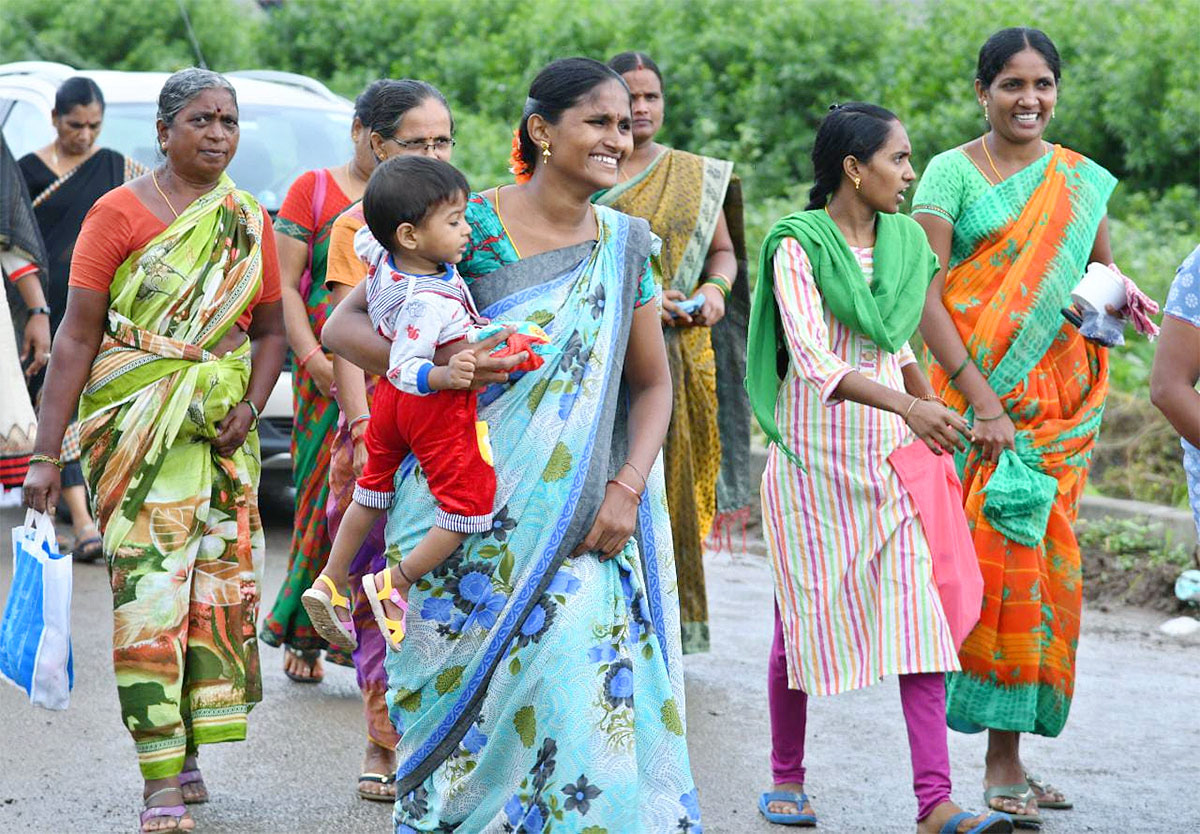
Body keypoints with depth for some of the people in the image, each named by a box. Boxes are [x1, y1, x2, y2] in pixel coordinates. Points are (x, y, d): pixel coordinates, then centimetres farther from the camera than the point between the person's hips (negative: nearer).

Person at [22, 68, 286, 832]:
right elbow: (77, 336, -6)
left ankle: (189, 754, 18)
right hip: (137, 427, -5)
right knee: (150, 588, -10)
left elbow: (271, 330, 17)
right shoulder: (120, 213, -4)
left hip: (222, 429, 5)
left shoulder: (249, 221, 10)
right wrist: (46, 453, -10)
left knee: (221, 583, 4)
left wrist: (250, 407, -2)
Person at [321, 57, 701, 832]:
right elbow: (346, 325, -3)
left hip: (584, 525, 3)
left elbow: (651, 382, 10)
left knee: (585, 690, -8)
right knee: (472, 689, -1)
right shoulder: (470, 227, -5)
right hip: (473, 515, -2)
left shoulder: (625, 244, 6)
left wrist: (627, 488, -5)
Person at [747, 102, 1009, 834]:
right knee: (806, 616, 5)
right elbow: (812, 359, -22)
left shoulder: (903, 243, 8)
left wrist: (932, 408, 26)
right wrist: (910, 406, -32)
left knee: (920, 616, -6)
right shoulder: (798, 246, -11)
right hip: (815, 455, -5)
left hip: (892, 457, 5)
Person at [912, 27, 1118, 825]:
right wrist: (981, 397, -18)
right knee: (1003, 557, -11)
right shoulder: (954, 172, -2)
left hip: (1060, 394, 5)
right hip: (979, 390, -5)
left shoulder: (1083, 180, 12)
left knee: (1045, 566, 5)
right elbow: (923, 292, -9)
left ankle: (1013, 751, 13)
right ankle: (1002, 763, -7)